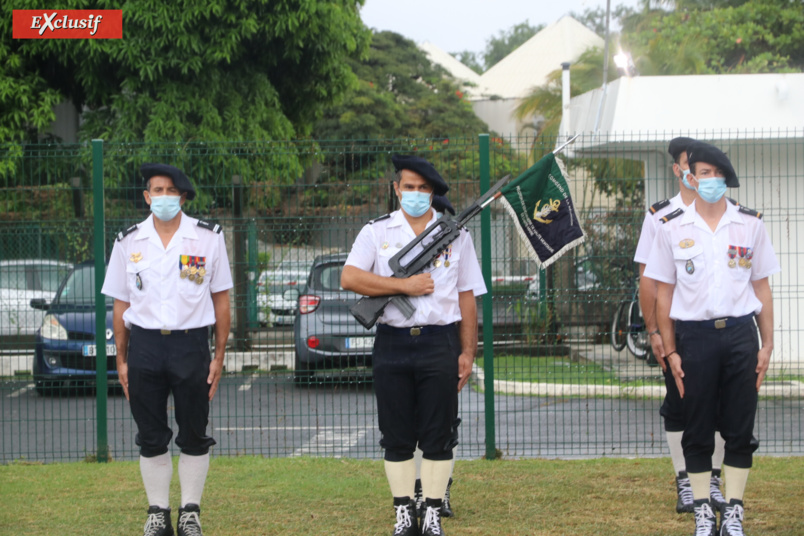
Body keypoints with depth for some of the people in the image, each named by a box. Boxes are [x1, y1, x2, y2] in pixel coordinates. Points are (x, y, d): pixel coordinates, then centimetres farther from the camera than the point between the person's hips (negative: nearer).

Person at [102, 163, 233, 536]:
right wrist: (121, 361, 6)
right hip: (144, 344, 1)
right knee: (151, 437, 5)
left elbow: (221, 298, 5)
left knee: (194, 435, 4)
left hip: (191, 342, -1)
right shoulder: (129, 242, 6)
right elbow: (121, 304, 10)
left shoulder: (208, 237, 2)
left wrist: (219, 357, 0)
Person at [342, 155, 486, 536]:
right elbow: (349, 277, -7)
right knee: (397, 437, 3)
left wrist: (467, 353, 2)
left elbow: (467, 297, 9)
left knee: (438, 437, 0)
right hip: (393, 343, 0)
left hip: (440, 344, 0)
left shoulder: (455, 234, 11)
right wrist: (405, 285, -12)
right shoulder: (377, 232, 8)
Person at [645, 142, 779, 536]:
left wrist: (767, 344, 3)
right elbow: (664, 294, 5)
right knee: (697, 430, 4)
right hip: (694, 336, -1)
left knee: (739, 428, 3)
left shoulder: (750, 225, 5)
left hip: (739, 334, 1)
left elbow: (761, 287, 8)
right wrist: (670, 352, 0)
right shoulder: (672, 230, 3)